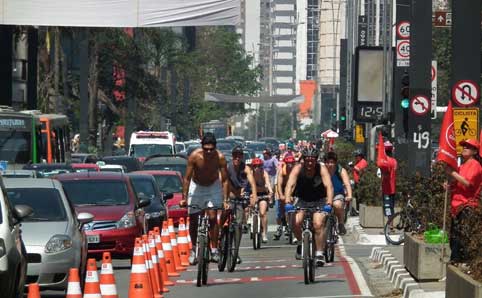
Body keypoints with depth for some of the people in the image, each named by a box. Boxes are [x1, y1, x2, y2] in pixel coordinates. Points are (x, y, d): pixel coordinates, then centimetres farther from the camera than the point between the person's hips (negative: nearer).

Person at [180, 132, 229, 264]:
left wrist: (225, 200, -26)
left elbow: (224, 180, -20)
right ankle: (194, 248, 14)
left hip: (213, 186, 0)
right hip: (196, 186, 0)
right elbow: (187, 178, -21)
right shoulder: (194, 156, -27)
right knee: (193, 219, 1)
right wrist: (184, 198, -24)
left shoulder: (220, 158, -26)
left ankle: (214, 249, -4)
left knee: (213, 217, -11)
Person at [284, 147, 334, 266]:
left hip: (319, 200, -2)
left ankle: (319, 253, -11)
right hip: (303, 200, 2)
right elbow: (290, 185, -32)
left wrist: (329, 202, -50)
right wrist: (287, 200, -49)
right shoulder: (298, 169, -19)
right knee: (296, 223, -19)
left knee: (318, 224, -22)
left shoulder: (321, 169, -22)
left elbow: (329, 186, -33)